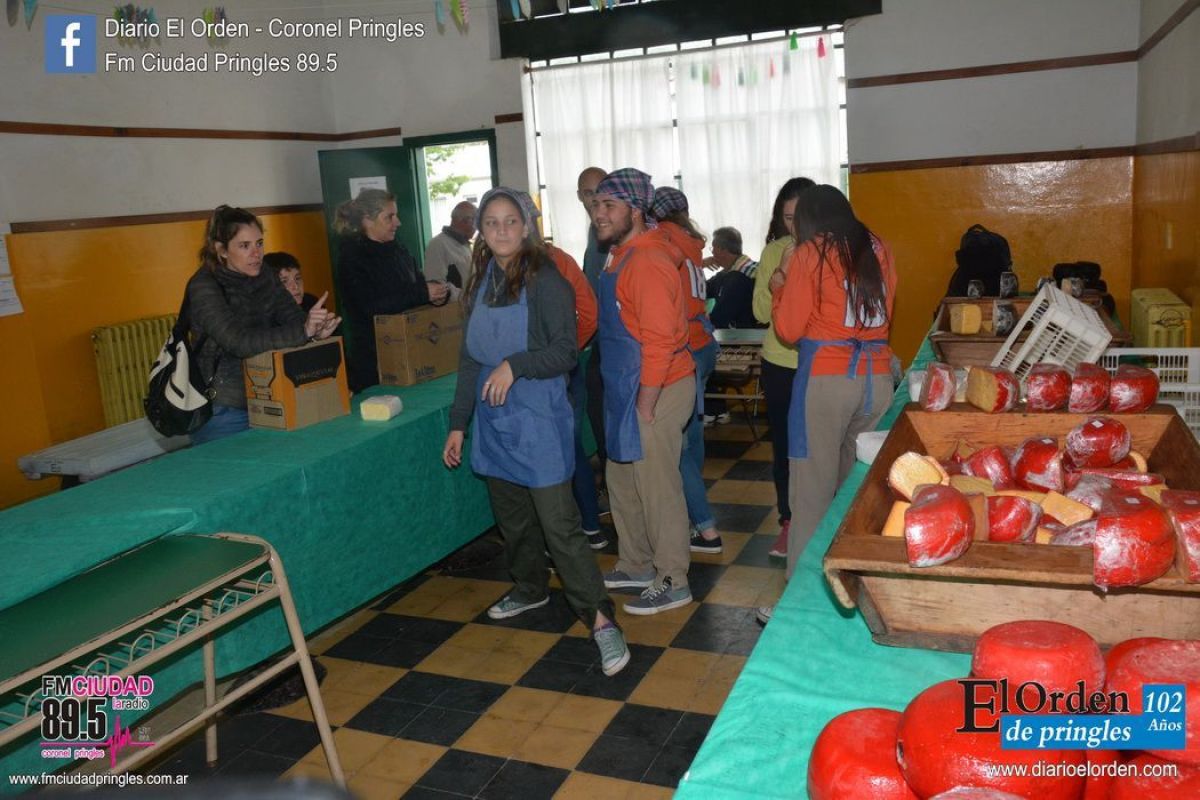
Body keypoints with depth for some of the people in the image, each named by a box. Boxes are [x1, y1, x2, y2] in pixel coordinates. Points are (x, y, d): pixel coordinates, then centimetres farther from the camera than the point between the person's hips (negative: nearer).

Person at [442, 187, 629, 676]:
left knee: (558, 524, -9)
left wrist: (515, 364, -28)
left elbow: (564, 351, -13)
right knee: (511, 517, 17)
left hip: (538, 421, -6)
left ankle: (600, 618, -2)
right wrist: (458, 424, 15)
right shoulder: (481, 285, 11)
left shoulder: (545, 281, -8)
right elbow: (469, 361, 15)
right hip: (494, 421, 7)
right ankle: (530, 589, 38)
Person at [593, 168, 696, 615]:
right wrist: (627, 401, 19)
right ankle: (636, 565, 35)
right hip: (626, 391, 10)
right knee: (622, 481, 19)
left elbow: (660, 341, -23)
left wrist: (645, 406, -20)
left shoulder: (646, 263, -19)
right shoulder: (623, 258, 14)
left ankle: (672, 582, 15)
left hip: (656, 391, -10)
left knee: (658, 489, 0)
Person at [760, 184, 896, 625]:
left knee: (813, 489, 0)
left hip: (825, 378, -5)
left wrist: (780, 290, 14)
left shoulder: (809, 253, -3)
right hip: (877, 376, 5)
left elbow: (789, 329, -2)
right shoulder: (877, 248, 11)